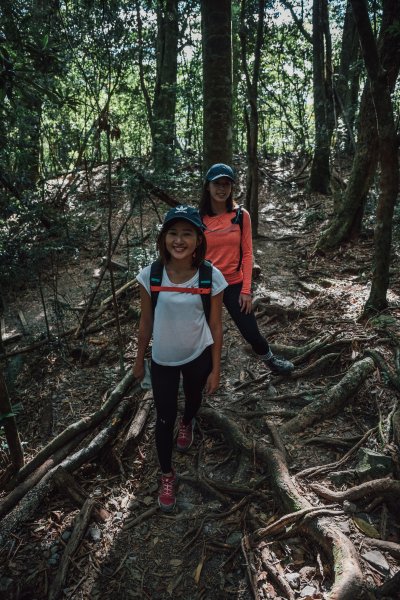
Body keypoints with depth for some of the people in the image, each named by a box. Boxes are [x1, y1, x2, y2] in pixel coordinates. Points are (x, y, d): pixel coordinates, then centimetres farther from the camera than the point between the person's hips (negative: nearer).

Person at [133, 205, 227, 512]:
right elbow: (146, 321, -5)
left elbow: (215, 326, -11)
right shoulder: (150, 275, -19)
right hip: (162, 359, 0)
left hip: (198, 357, 1)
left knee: (193, 398, 29)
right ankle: (167, 475, 36)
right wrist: (139, 359, 5)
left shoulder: (212, 277, -21)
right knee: (165, 419, 11)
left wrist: (216, 369, -5)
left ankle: (187, 423, 66)